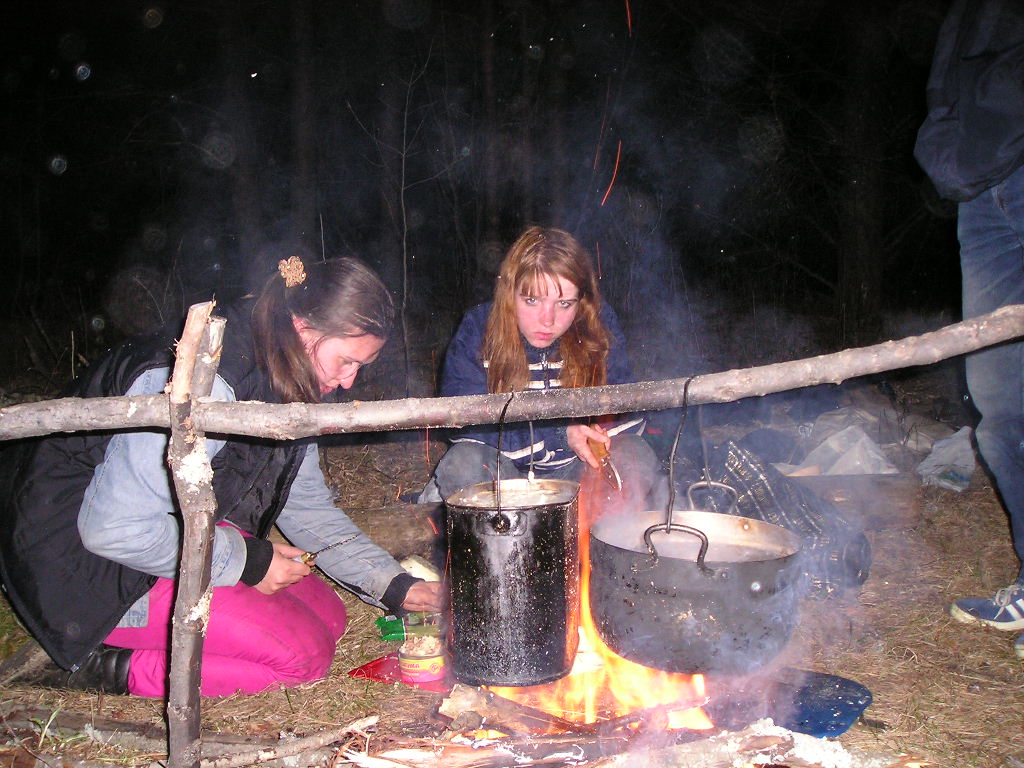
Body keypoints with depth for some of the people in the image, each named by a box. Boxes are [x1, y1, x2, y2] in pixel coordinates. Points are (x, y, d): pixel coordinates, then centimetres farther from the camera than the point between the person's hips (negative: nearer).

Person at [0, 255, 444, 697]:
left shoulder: (287, 388, 0)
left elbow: (306, 503, 8)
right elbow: (114, 528, -31)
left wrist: (394, 585, 0)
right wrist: (246, 560, -20)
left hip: (180, 533, 10)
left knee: (327, 617, 3)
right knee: (304, 653, -15)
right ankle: (116, 671, -7)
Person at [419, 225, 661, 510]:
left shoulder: (601, 326, -10)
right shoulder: (477, 330, -15)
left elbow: (627, 411, -5)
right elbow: (463, 422, -19)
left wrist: (596, 430, -30)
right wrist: (560, 435, -27)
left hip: (571, 468, 1)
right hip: (501, 470, -1)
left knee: (636, 456, -26)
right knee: (464, 463, -32)